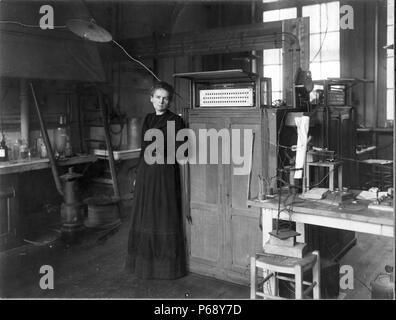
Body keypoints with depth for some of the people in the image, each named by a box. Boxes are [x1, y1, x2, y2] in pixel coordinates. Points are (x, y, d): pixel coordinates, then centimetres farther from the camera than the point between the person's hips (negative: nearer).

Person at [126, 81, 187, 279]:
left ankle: (167, 265, 14)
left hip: (165, 173, -6)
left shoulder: (175, 121, -6)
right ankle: (145, 262, 25)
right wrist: (138, 174, 16)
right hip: (146, 172, 6)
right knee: (145, 218, 11)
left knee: (165, 217, 0)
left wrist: (165, 151, -21)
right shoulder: (147, 119, 12)